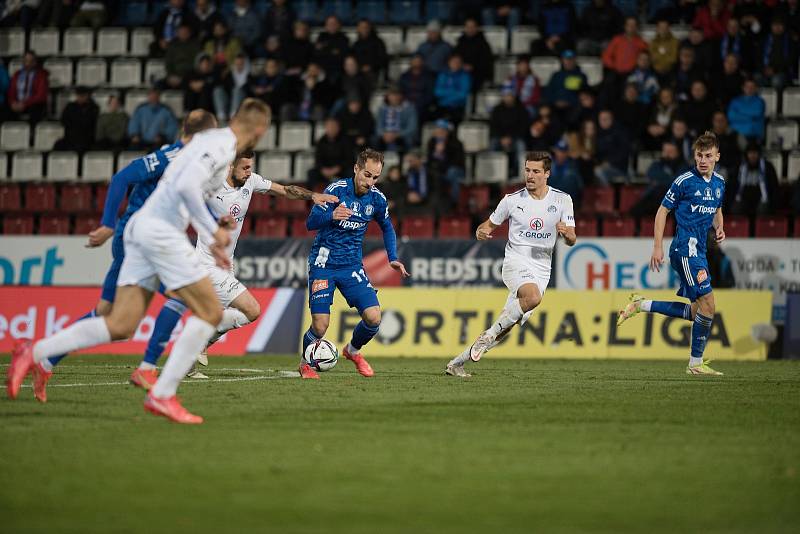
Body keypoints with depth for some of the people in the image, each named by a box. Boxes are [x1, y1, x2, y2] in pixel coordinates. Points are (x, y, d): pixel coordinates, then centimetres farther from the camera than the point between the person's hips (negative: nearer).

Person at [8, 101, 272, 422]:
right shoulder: (223, 146, -9)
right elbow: (186, 185, -23)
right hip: (161, 230, -9)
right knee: (210, 313, -3)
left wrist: (210, 243, 31)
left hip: (142, 226, 9)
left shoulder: (211, 140, 22)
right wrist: (214, 231, -15)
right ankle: (162, 396, -5)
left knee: (120, 326, 5)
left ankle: (35, 354, 4)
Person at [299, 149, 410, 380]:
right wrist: (331, 216, -39)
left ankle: (353, 350, 21)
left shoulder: (377, 198, 0)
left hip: (352, 265, 4)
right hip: (323, 263, -4)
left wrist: (393, 259, 6)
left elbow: (387, 228, 18)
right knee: (320, 326, -13)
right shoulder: (337, 189, -14)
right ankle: (306, 364, 18)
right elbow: (311, 222, -18)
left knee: (373, 317, -12)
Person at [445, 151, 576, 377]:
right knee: (533, 297, -36)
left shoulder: (562, 200, 3)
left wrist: (566, 232, -22)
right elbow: (490, 225, 11)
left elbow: (571, 240, 1)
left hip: (541, 270, 3)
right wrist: (482, 231, -13)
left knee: (506, 327, -1)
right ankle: (490, 333, -21)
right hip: (516, 263, -3)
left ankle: (457, 362, 10)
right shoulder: (512, 200, 0)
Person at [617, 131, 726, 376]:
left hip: (698, 250, 8)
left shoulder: (719, 182, 13)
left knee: (694, 312, 8)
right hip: (686, 248, -8)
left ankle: (641, 305, 21)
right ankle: (696, 363, -5)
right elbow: (663, 211, -3)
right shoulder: (685, 181, -8)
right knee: (707, 301, -14)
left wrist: (719, 228, 7)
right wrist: (657, 247, -7)